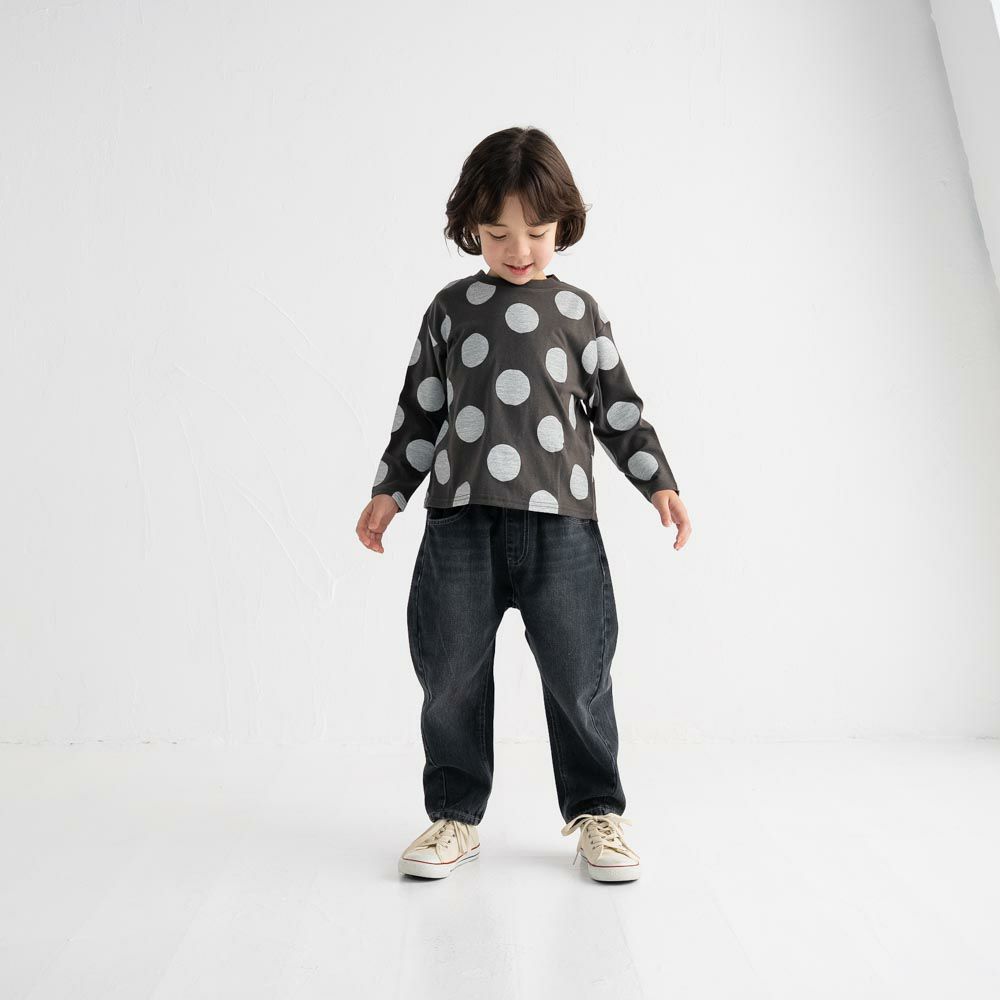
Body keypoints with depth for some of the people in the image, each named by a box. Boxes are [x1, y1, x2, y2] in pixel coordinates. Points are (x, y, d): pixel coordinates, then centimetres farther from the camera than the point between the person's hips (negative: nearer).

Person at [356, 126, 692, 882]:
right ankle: (456, 815, 23)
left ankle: (596, 811, 24)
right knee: (451, 674, 5)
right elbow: (419, 410, 13)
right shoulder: (450, 308, 12)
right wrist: (389, 492, 8)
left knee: (578, 675, 4)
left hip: (560, 523, -1)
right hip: (461, 522, 1)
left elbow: (619, 407, 11)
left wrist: (659, 482, 2)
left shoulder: (581, 311, 10)